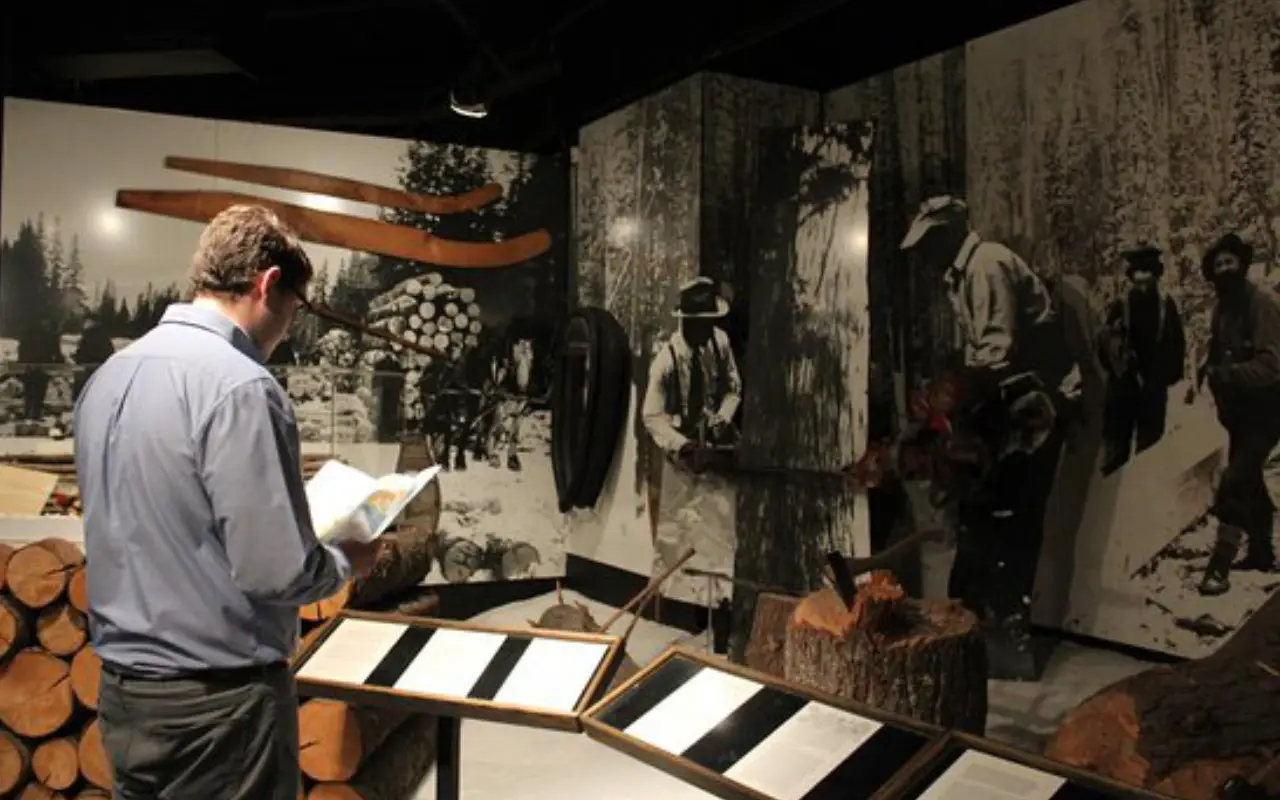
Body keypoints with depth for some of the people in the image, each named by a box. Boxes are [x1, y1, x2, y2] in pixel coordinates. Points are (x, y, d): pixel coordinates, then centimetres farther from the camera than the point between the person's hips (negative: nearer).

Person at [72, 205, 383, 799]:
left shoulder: (109, 376, 5)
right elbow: (272, 572, -22)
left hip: (122, 690, 8)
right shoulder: (239, 385, -21)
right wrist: (347, 561, -2)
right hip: (218, 704, -8)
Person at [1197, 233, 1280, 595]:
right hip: (1239, 408, 8)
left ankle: (1220, 565, -12)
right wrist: (1210, 370, 0)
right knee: (1248, 479, 19)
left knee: (1234, 481, -16)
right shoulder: (1223, 304, 8)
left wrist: (1224, 374, -24)